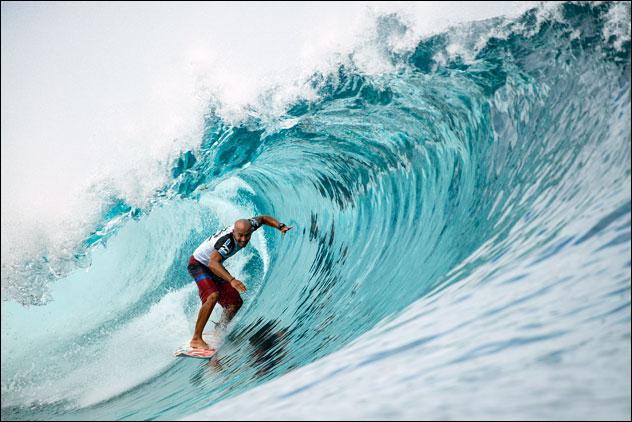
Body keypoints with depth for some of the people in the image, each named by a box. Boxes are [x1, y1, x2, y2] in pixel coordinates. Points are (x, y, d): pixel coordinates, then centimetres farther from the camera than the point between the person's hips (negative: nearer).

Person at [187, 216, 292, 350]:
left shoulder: (247, 225, -18)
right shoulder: (227, 241, -39)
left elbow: (263, 218, 2)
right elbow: (213, 263, -52)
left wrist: (281, 227, -11)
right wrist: (231, 280, -64)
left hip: (215, 267, 8)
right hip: (199, 264, -8)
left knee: (236, 303, 3)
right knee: (213, 296, -32)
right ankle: (196, 339, -27)